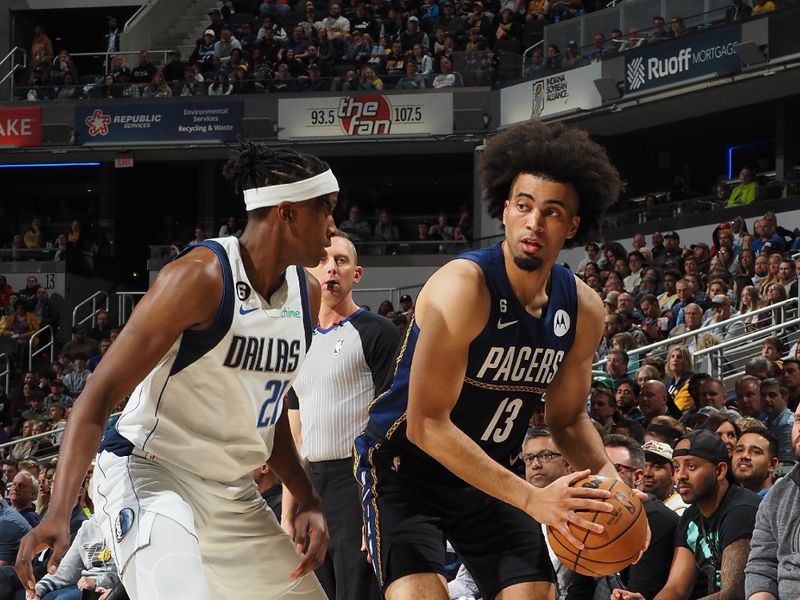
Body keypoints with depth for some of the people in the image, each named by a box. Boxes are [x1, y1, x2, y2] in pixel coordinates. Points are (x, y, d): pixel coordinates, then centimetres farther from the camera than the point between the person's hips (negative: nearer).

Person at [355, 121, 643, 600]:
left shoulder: (584, 309, -5)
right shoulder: (463, 287, -26)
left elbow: (568, 418, 10)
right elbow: (427, 425, -28)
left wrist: (609, 478, -11)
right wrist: (530, 498, -33)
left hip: (490, 471, 7)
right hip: (406, 465, -6)